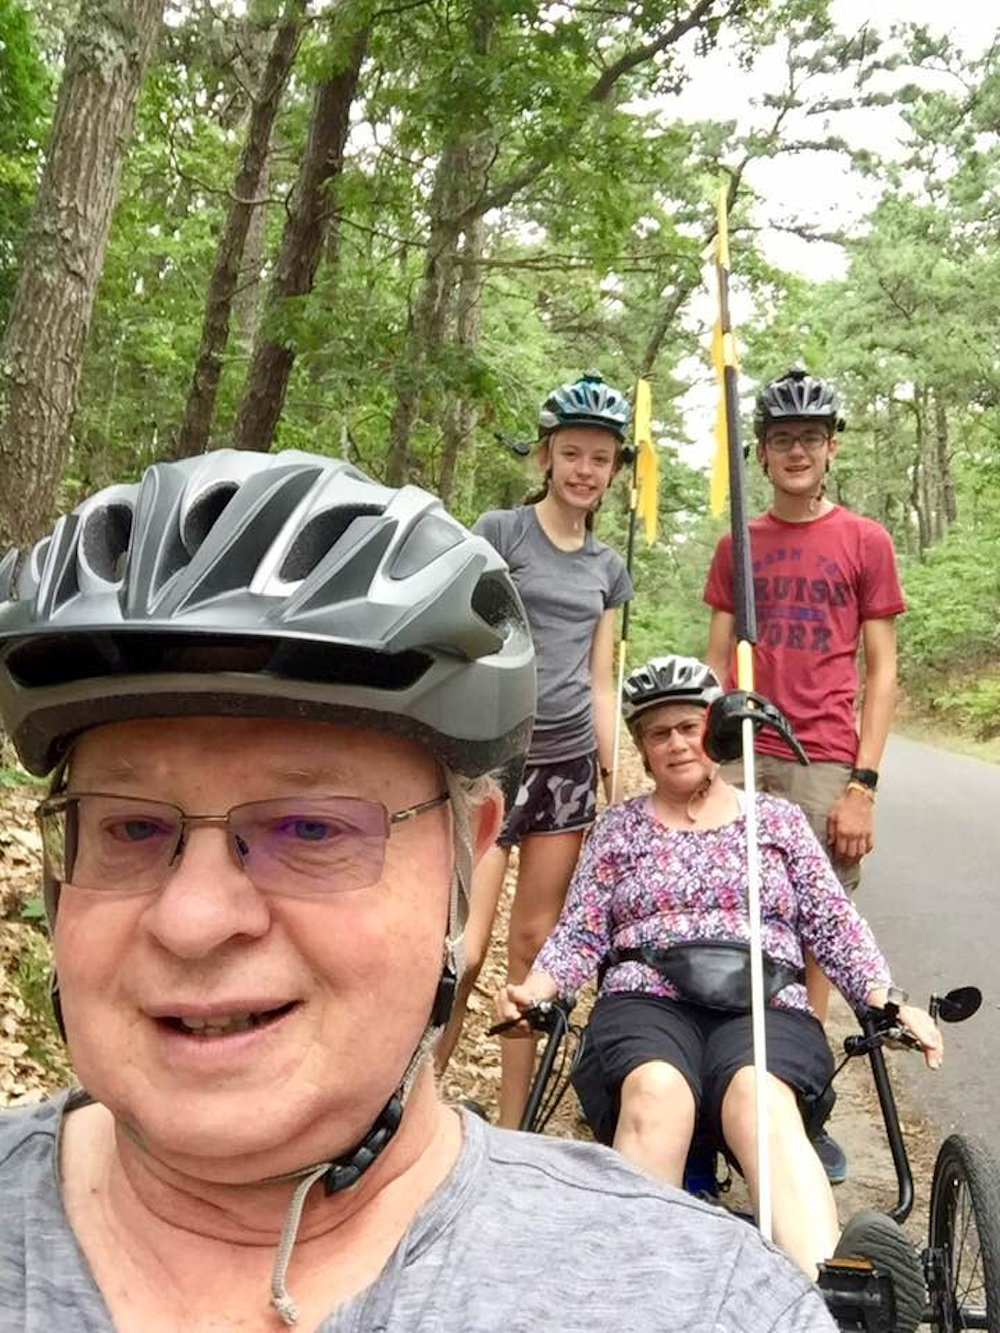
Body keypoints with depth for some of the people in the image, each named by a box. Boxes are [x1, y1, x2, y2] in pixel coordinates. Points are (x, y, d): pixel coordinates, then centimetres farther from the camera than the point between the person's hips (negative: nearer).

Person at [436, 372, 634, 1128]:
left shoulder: (608, 568, 13)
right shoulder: (501, 532, -1)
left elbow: (600, 684, 14)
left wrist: (614, 782, 10)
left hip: (567, 762, 5)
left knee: (533, 946, 9)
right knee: (466, 951, -11)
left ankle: (511, 1131, 19)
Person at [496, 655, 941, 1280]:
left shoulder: (778, 818, 20)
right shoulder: (619, 826, 20)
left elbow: (835, 925, 15)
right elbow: (581, 932, 14)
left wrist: (890, 1004, -1)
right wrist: (534, 988, -6)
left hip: (765, 1007, 0)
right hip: (646, 1001, 1)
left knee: (760, 1096, -36)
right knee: (656, 1092, -36)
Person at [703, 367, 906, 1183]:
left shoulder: (865, 542, 3)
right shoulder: (737, 546, 11)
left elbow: (881, 672, 1)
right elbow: (717, 663, 11)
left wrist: (863, 785, -7)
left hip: (822, 765, -2)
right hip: (740, 760, 2)